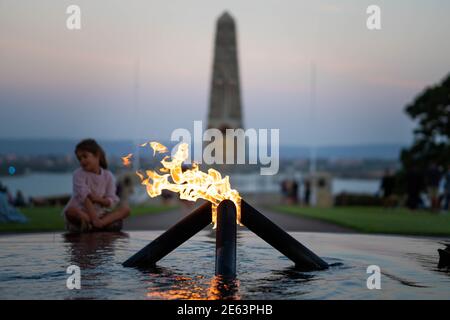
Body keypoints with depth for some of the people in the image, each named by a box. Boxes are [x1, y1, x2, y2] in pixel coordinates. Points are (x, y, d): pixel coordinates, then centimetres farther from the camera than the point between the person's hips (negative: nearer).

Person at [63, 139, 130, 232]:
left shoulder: (108, 176, 4)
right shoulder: (79, 174, -6)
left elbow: (112, 201, -1)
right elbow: (84, 198, -19)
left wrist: (98, 199, -23)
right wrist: (94, 218, -31)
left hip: (99, 213, 4)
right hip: (81, 212, -4)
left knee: (126, 209, -15)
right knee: (71, 211, -37)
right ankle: (107, 222, -35)